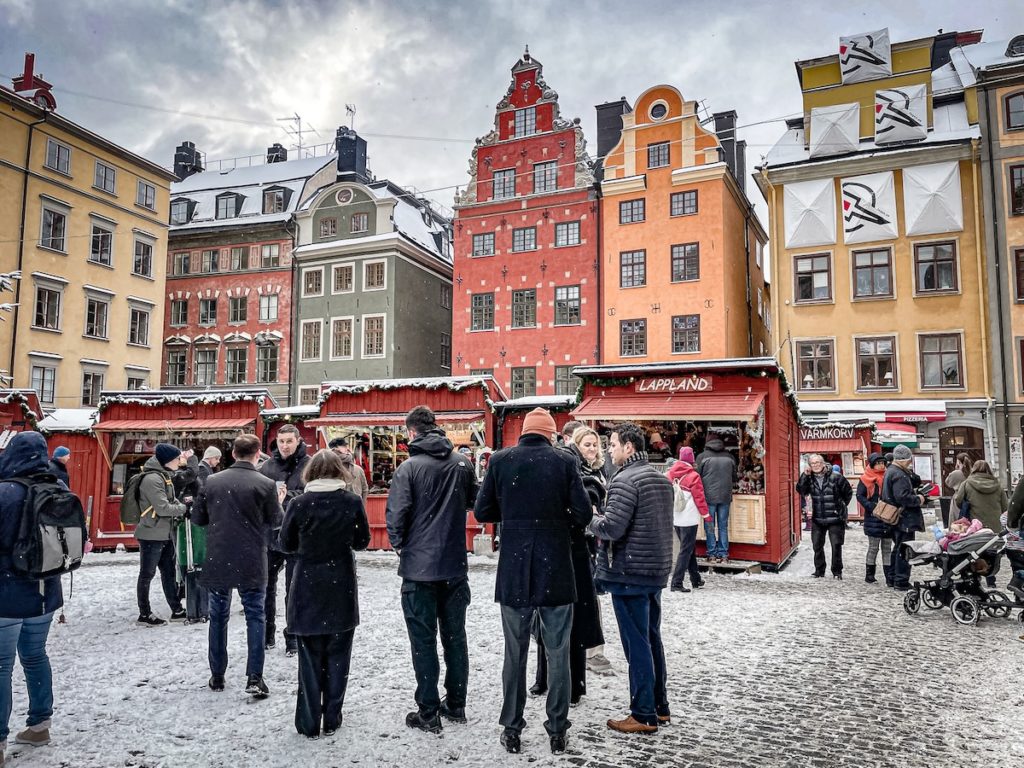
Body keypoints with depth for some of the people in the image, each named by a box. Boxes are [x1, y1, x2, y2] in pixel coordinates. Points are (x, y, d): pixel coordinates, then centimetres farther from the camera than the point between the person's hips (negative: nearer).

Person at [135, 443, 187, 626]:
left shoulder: (165, 475, 10)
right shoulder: (152, 478, -19)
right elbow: (163, 507, -23)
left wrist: (182, 505, -1)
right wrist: (184, 508, -11)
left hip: (166, 534, 10)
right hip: (151, 535, -10)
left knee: (169, 572, 14)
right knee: (147, 574, 3)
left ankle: (177, 610, 22)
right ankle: (144, 614, 14)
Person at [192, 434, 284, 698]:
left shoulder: (212, 481, 0)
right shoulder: (266, 484, -10)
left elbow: (197, 518, 7)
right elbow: (275, 522, -1)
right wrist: (279, 502, 16)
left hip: (217, 561, 3)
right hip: (251, 564, -3)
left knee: (218, 617, 16)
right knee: (255, 617, 7)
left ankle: (217, 676, 24)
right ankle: (254, 678, 2)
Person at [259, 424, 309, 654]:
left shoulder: (308, 465, -7)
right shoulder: (267, 466, 4)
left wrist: (288, 495, -24)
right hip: (270, 534, 4)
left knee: (294, 590, 8)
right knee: (267, 585, 14)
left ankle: (293, 636, 22)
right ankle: (267, 634, 30)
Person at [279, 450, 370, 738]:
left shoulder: (299, 504, -10)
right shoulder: (352, 502, -8)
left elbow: (286, 545, 0)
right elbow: (362, 541, 2)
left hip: (308, 587, 0)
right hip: (342, 587, 1)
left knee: (310, 657, 11)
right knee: (337, 655, 12)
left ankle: (309, 723, 17)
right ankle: (331, 719, 19)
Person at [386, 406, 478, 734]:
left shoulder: (409, 467, -13)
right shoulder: (462, 463, 0)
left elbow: (396, 514, -14)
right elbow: (474, 501, 15)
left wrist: (398, 544, 3)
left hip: (419, 566, -4)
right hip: (455, 565, 4)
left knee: (423, 639, 6)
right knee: (455, 635, 15)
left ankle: (428, 713, 12)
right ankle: (456, 705, 26)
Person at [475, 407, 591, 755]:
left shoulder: (500, 459, -2)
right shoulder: (564, 460, -5)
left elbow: (483, 512, 0)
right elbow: (583, 514, -8)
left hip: (514, 570, 1)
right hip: (556, 570, -1)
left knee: (515, 652, 12)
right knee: (558, 652, 11)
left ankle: (512, 729, 21)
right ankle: (557, 730, 19)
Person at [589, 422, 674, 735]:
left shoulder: (625, 480, -17)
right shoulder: (661, 478, 12)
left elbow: (612, 528, -23)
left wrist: (592, 519, -2)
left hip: (629, 572, -9)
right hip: (656, 569, 9)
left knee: (636, 644, -1)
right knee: (652, 639, 17)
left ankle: (644, 715, 7)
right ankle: (660, 708, 26)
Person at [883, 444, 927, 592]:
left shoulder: (890, 471, 15)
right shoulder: (899, 475, -19)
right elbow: (902, 497, -27)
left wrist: (915, 494, 12)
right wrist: (918, 499, -12)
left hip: (896, 519, 11)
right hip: (905, 519, -11)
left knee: (898, 548, 18)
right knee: (904, 550, -5)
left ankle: (894, 578, 25)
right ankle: (901, 581, -1)